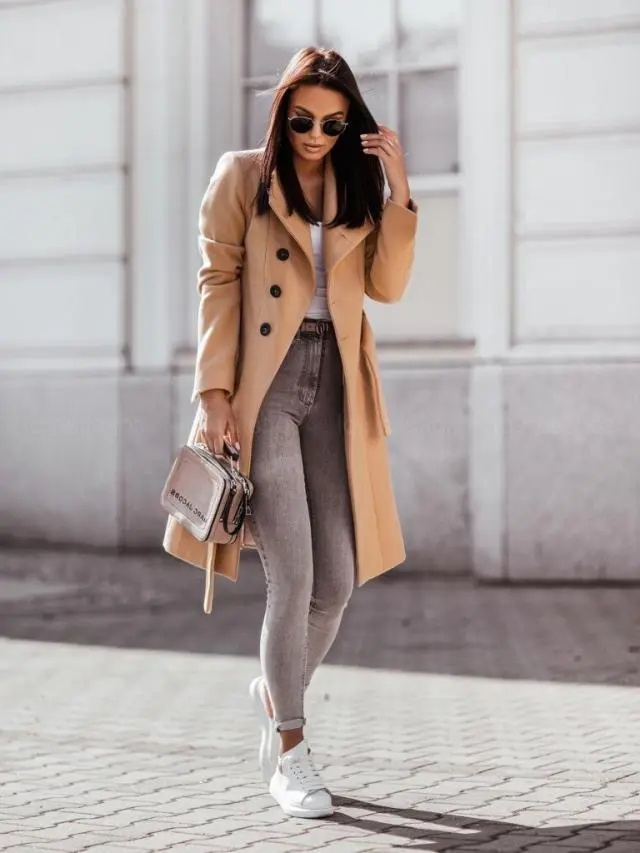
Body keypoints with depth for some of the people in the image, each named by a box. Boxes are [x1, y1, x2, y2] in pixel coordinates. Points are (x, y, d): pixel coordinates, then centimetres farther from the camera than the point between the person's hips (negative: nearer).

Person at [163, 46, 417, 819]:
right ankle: (289, 750, 2)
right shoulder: (242, 177, 4)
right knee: (293, 575, -11)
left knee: (337, 581, 2)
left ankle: (277, 691, 31)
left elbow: (386, 285, 4)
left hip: (335, 386, 4)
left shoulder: (356, 187, 14)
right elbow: (217, 285, -1)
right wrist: (214, 394, -10)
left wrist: (398, 190, -5)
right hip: (264, 386, -4)